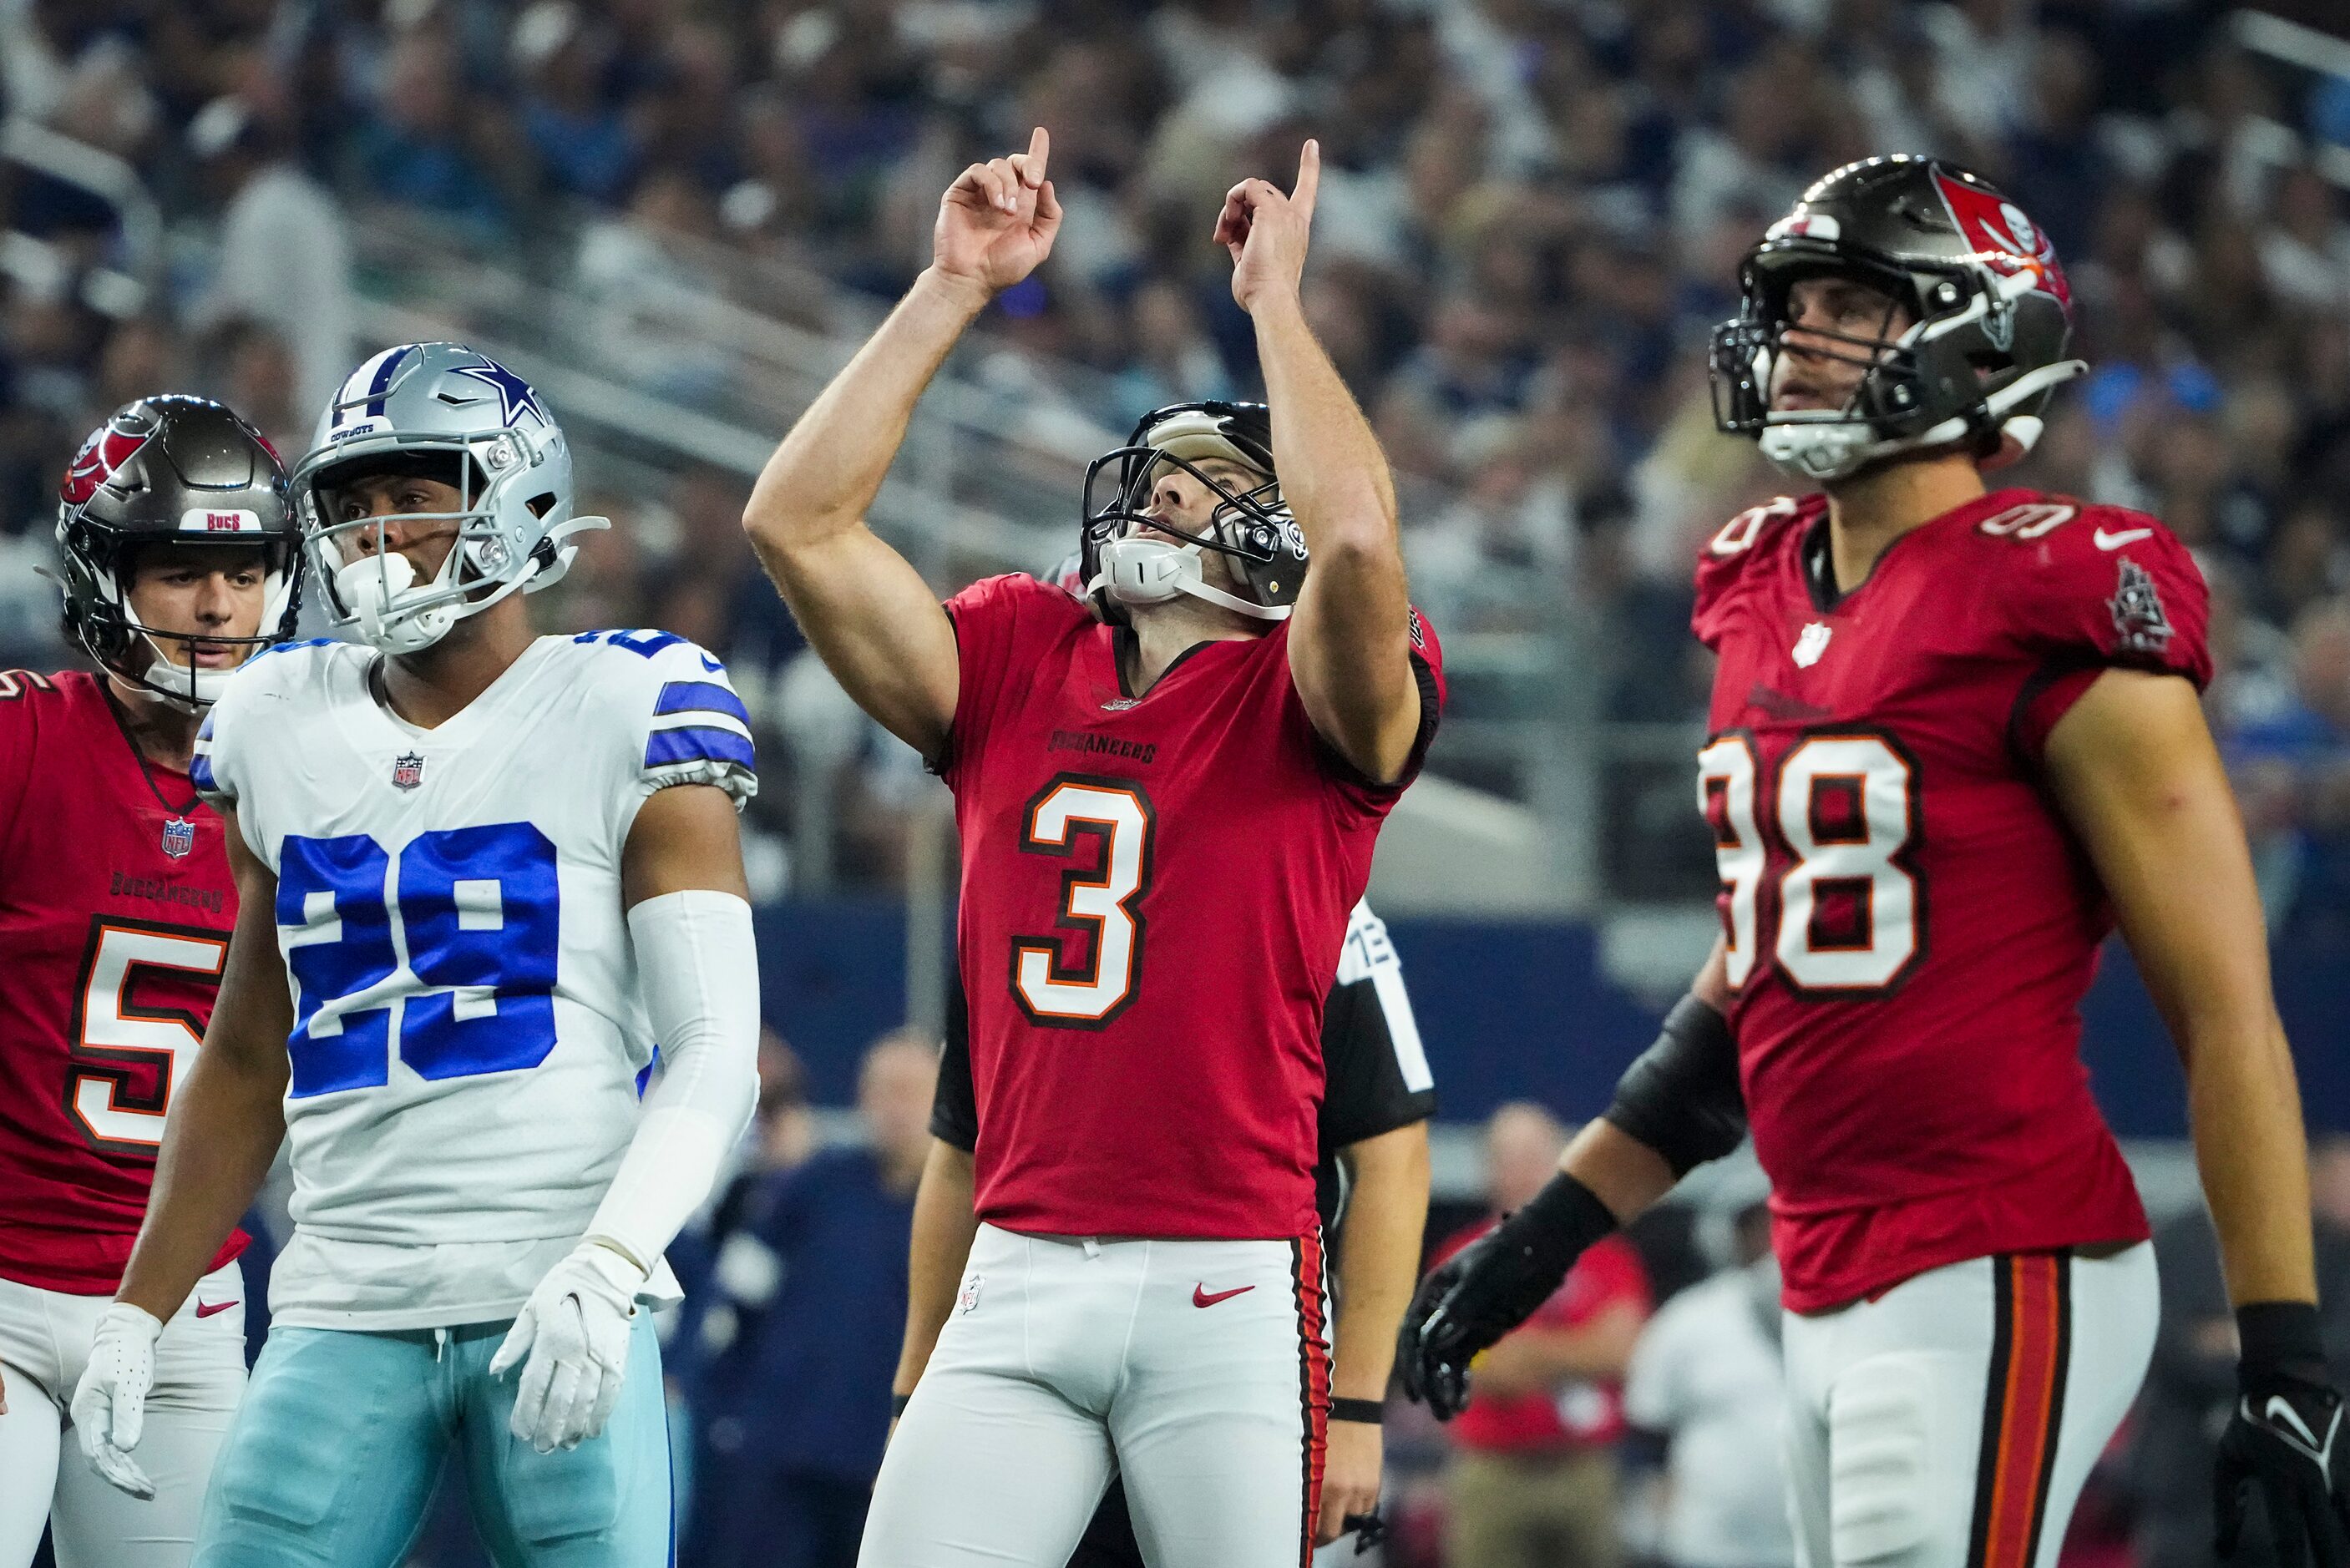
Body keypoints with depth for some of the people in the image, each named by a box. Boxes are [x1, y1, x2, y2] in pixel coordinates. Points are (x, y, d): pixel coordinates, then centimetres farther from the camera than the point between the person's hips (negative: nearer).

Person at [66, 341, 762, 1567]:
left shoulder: (618, 719, -1)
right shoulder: (284, 734, 14)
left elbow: (712, 1054, -7)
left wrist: (605, 1275, -21)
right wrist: (135, 1317, 18)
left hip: (558, 1310, -4)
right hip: (342, 1316, 4)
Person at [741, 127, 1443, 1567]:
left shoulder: (1308, 703, 1)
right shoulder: (1014, 664, 14)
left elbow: (1358, 541, -21)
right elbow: (799, 520, 6)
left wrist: (1275, 298, -8)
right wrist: (956, 286, 4)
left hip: (1231, 1285, -4)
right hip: (1019, 1277, 4)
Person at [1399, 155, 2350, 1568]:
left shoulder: (2056, 617, -11)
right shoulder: (1765, 601, 14)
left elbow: (2227, 1009, -12)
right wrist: (1547, 1233, 23)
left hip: (1996, 1290, -8)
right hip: (1831, 1289, 8)